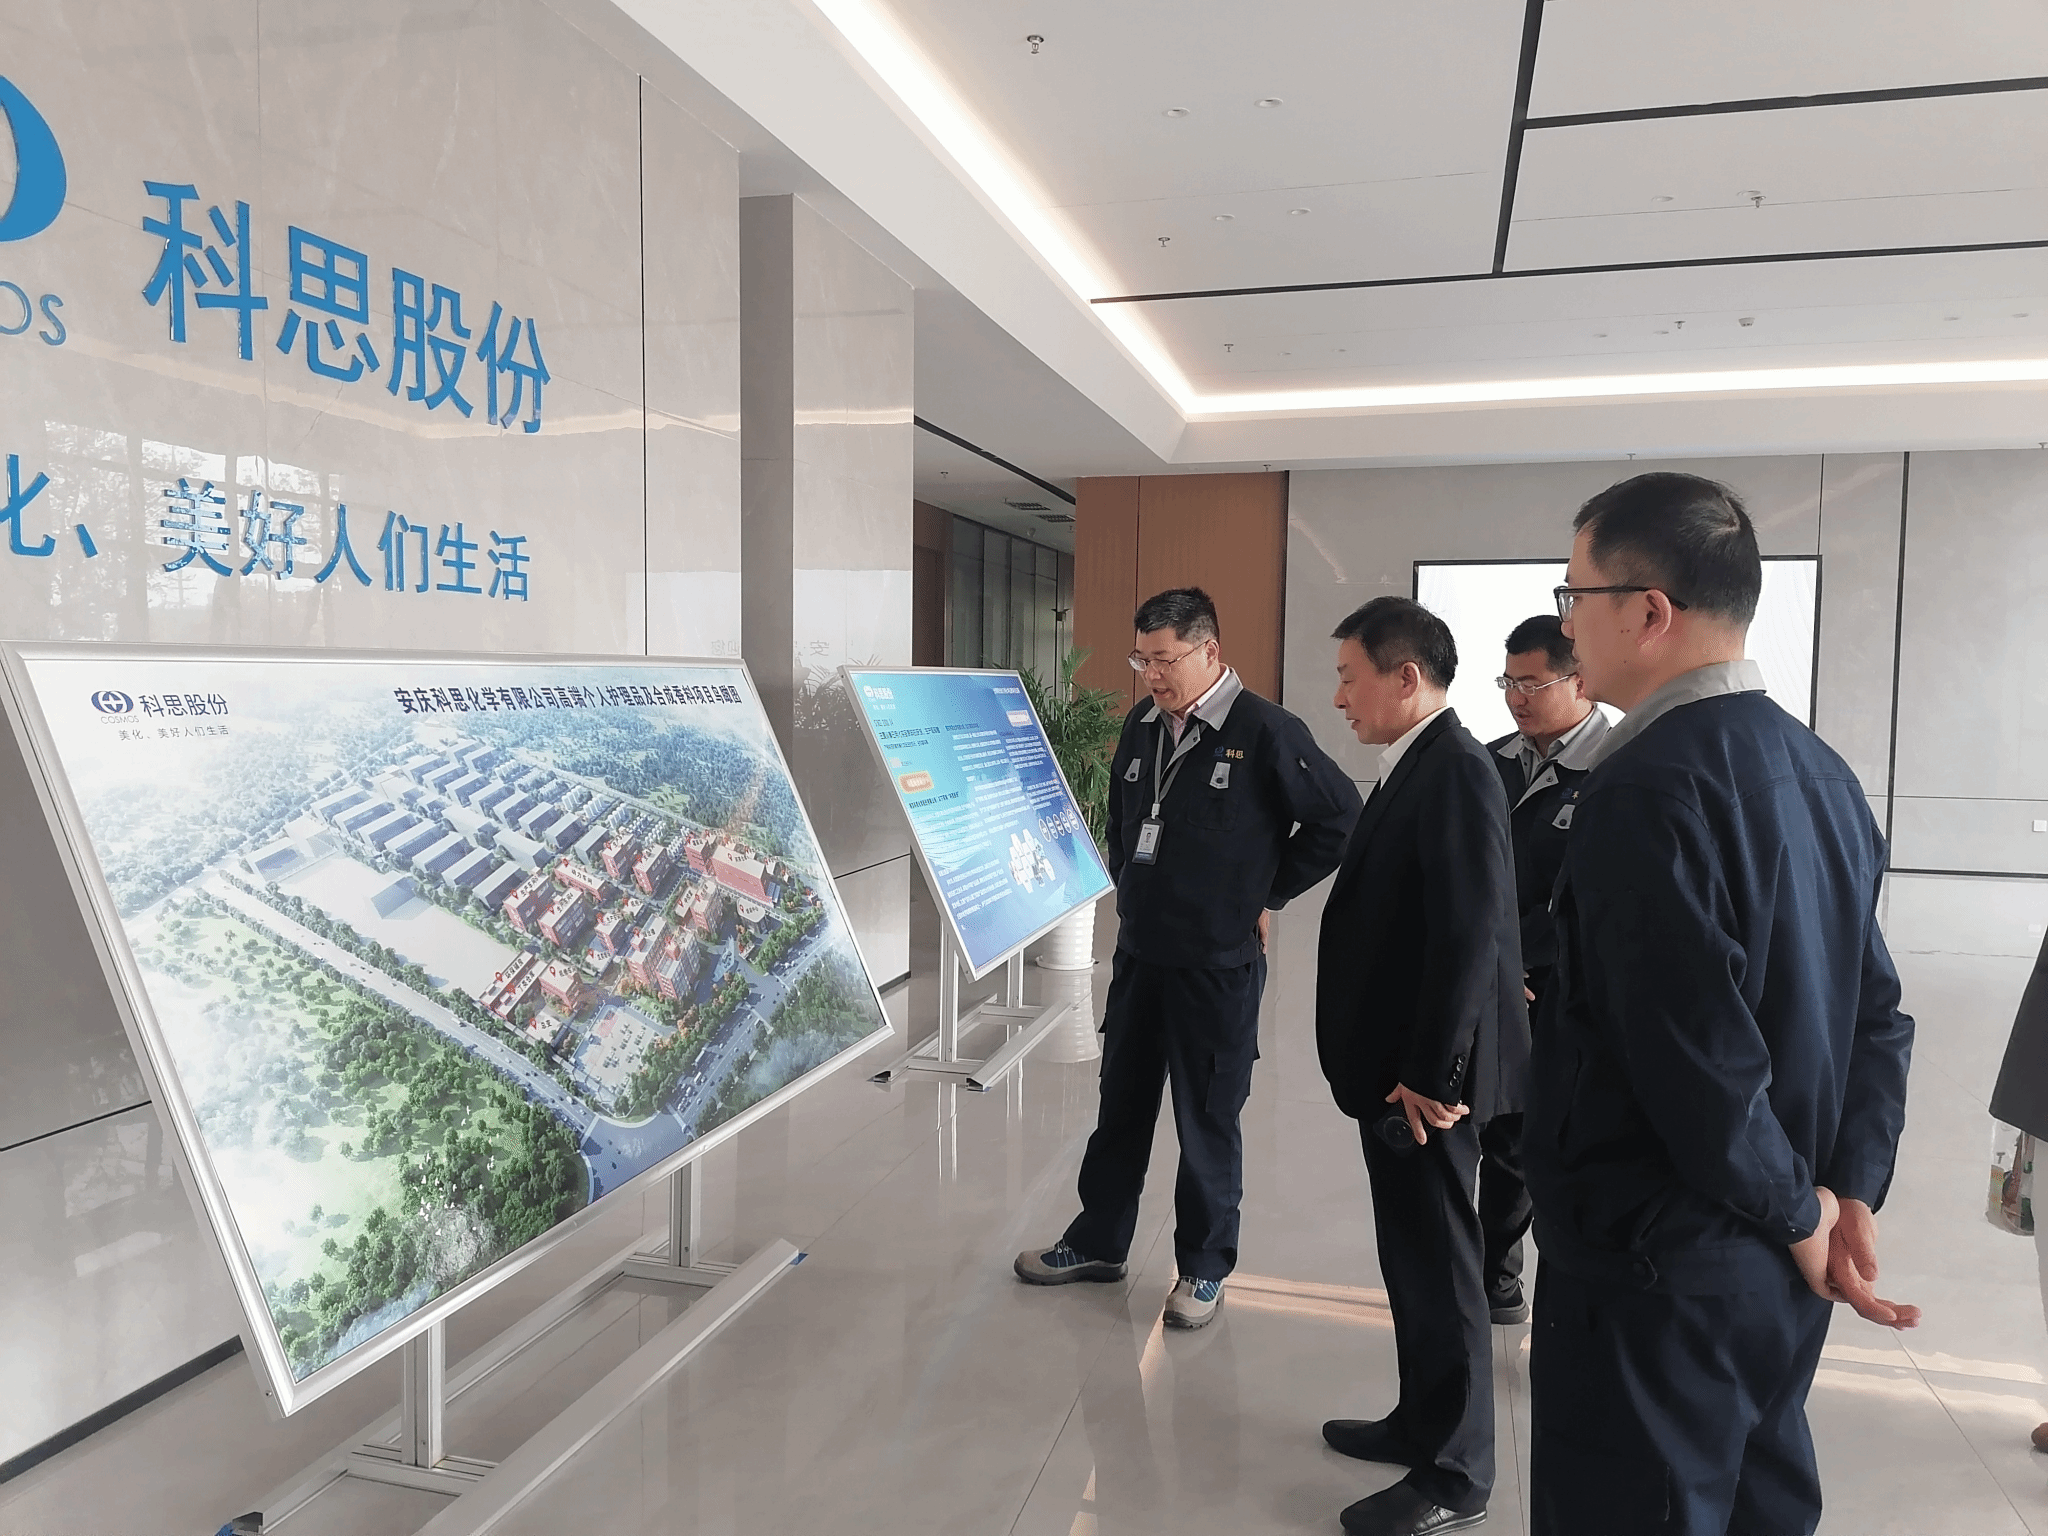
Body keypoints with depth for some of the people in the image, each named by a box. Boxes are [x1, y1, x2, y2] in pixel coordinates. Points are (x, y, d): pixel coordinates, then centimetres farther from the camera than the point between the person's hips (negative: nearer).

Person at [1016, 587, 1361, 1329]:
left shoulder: (1264, 731, -15)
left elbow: (1339, 818, -10)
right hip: (1137, 954, 6)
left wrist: (1266, 894, -6)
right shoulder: (1142, 726, 6)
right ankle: (1098, 1242, 33)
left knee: (1208, 1121, 7)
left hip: (1218, 964, -6)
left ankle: (1204, 1269, 24)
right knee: (1120, 1106, 17)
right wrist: (1130, 885, 13)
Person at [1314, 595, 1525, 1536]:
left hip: (1425, 1077, -9)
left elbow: (1471, 935, -25)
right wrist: (1395, 1069, 16)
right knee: (1414, 1255, 20)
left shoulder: (1454, 772, -19)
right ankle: (1424, 1422, 37)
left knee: (1438, 1265, 4)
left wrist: (1430, 1075, -22)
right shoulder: (1415, 768, 11)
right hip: (1396, 1066, 9)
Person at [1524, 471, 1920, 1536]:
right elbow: (1877, 1012, 8)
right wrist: (1849, 1194, 3)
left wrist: (1798, 1210, -9)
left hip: (1656, 1270, -9)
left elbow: (1698, 1048, -25)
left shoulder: (1647, 786, -22)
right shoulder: (1819, 770, 6)